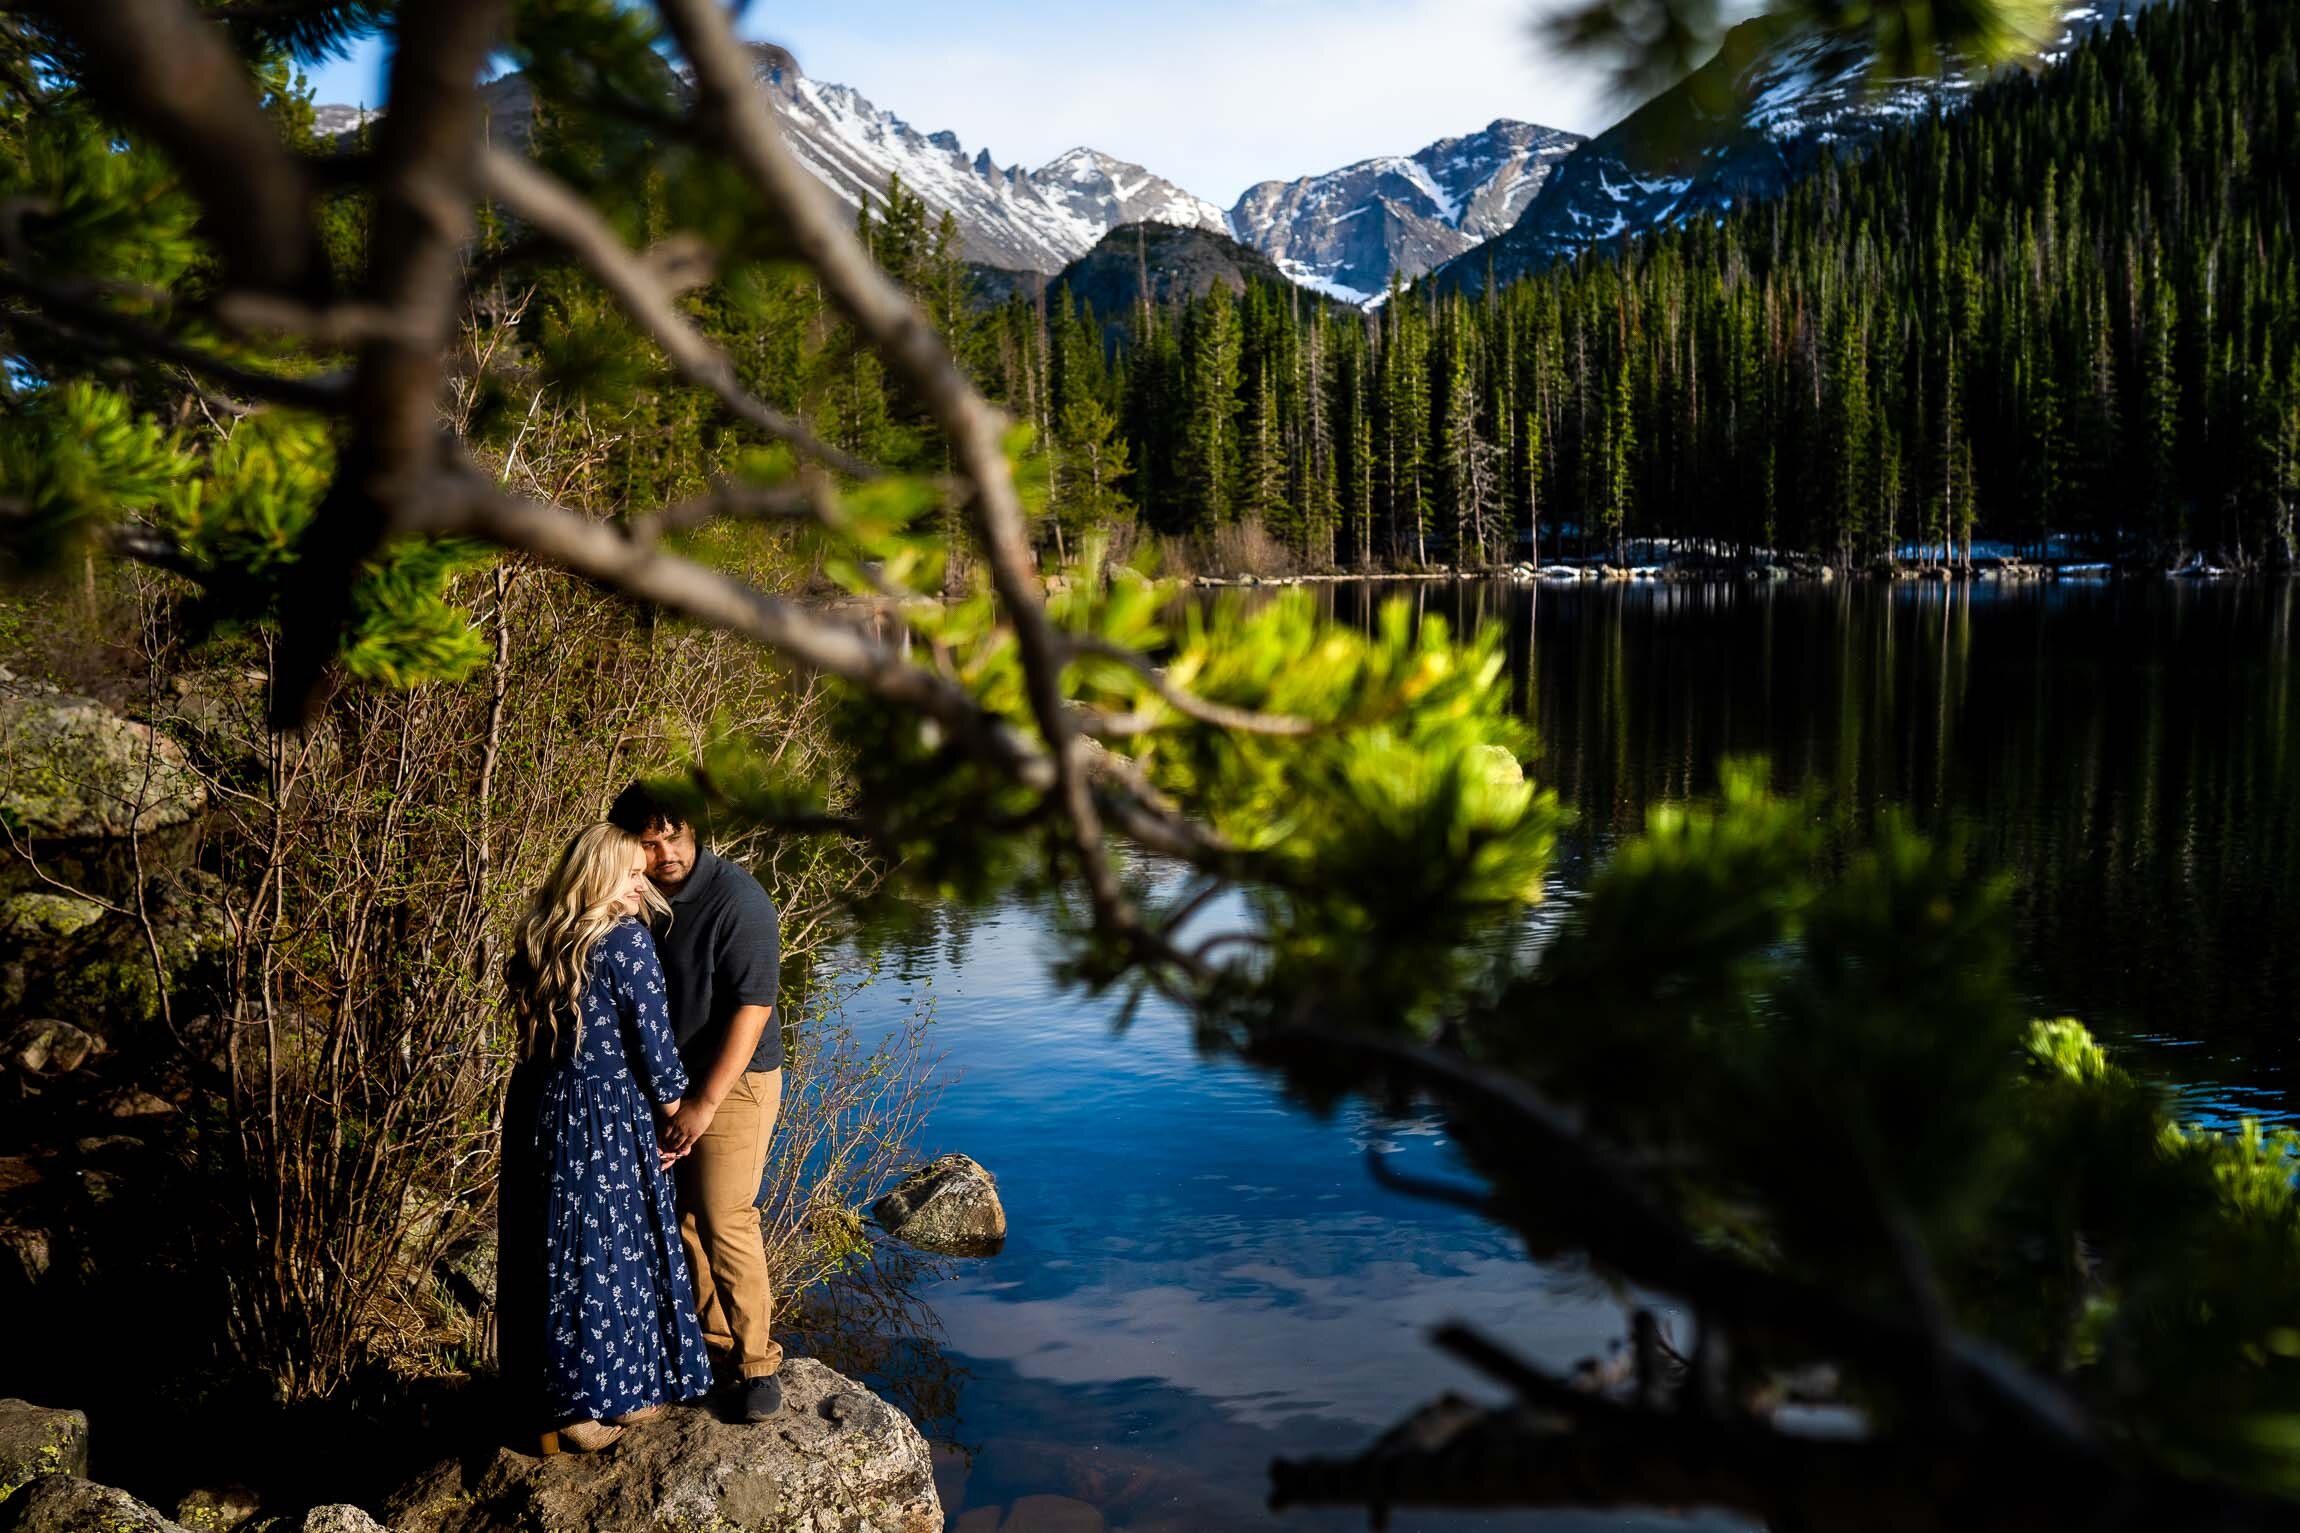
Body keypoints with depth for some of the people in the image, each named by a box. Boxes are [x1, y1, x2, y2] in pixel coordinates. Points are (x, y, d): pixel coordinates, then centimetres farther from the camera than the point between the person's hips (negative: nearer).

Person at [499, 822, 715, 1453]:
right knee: (611, 1256, 7)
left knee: (554, 1252, 16)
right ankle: (614, 1397, 20)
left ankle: (547, 1393, 29)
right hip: (606, 1121, -7)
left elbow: (530, 1020, 13)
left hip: (537, 1112, 7)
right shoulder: (626, 939, -16)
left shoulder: (538, 938, 5)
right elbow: (651, 1034, -13)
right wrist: (672, 1105, 2)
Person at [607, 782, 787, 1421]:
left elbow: (751, 1008, -21)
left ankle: (756, 1361, 5)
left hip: (731, 1081, -6)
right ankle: (710, 1338, 27)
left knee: (724, 1221, -8)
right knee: (678, 1217, 11)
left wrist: (704, 1104, -21)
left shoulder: (736, 899, -19)